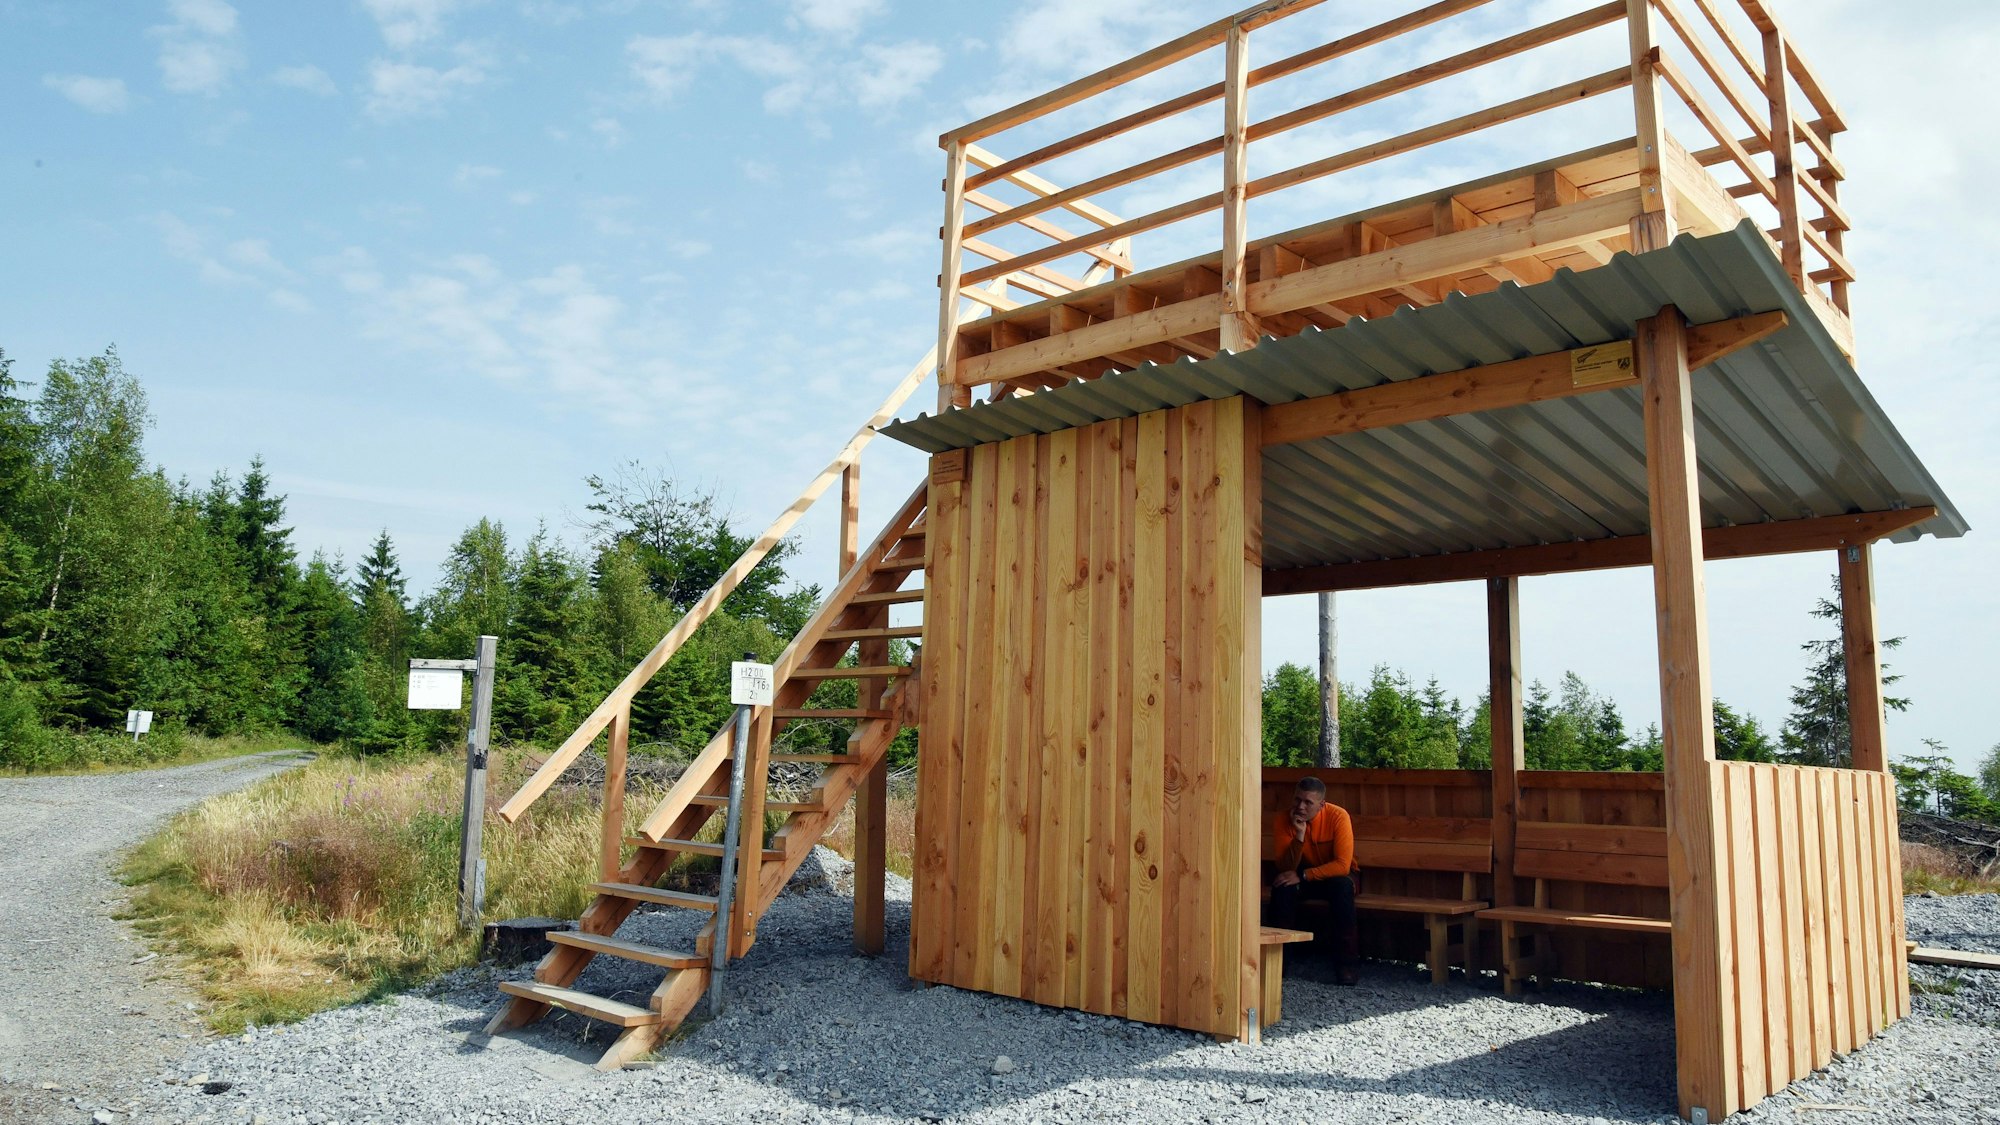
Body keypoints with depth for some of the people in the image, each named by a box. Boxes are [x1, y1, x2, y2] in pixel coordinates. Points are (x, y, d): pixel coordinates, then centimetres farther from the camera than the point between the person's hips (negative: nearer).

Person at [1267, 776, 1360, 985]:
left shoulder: (1338, 816, -25)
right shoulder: (1283, 819, -19)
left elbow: (1343, 865, -30)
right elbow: (1286, 867, -23)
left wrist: (1302, 876, -33)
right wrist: (1299, 835, -37)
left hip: (1333, 875, -1)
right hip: (1301, 877, 2)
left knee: (1343, 885, -34)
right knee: (1283, 886, -29)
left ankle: (1346, 962, -23)